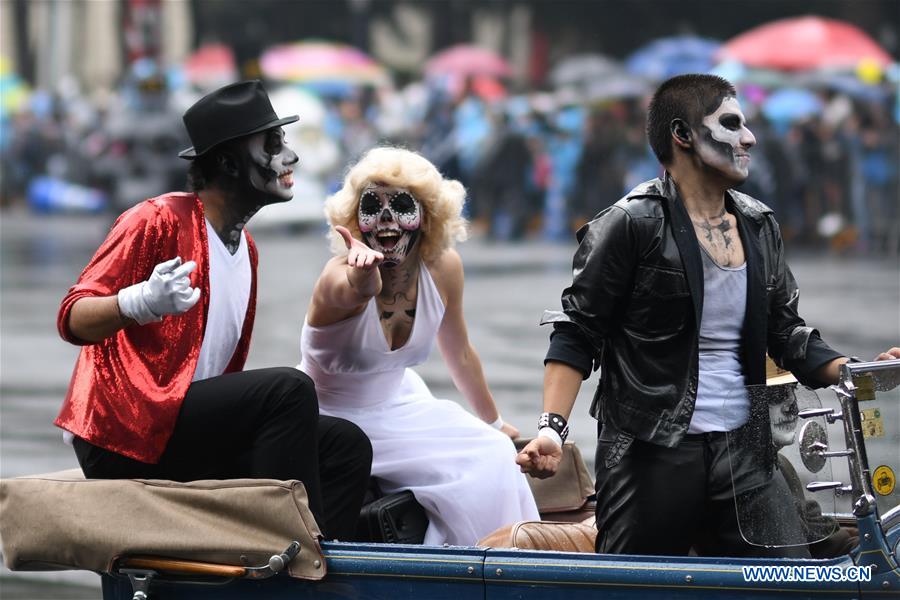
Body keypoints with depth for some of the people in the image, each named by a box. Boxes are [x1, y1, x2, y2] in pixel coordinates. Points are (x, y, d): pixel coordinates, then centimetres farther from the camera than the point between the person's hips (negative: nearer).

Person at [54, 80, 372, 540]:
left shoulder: (245, 248, 20)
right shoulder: (159, 220, -7)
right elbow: (72, 320, -16)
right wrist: (141, 303, -35)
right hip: (120, 436, -9)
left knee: (345, 446, -6)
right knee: (289, 388, -26)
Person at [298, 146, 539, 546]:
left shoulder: (443, 268, -10)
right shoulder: (341, 277, -27)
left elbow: (459, 354, 7)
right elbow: (363, 289, -55)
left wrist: (493, 423, 19)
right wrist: (363, 269, -79)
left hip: (397, 405, 6)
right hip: (327, 418, -6)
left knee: (492, 457, -13)